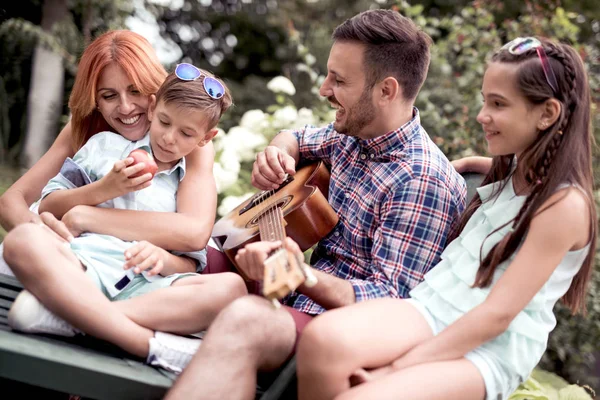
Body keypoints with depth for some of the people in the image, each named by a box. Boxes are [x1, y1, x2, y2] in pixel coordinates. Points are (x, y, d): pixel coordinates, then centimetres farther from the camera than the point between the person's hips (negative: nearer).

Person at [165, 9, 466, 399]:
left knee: (243, 320, -38)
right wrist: (275, 154, 2)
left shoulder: (423, 181, -20)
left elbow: (391, 299, -25)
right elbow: (296, 139, 28)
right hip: (309, 299, 10)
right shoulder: (351, 135, 6)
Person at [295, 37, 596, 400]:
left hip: (490, 350, -6)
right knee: (323, 338, -28)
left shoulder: (566, 204, -10)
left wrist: (397, 367, -18)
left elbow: (497, 314, -16)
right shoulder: (507, 171, 13)